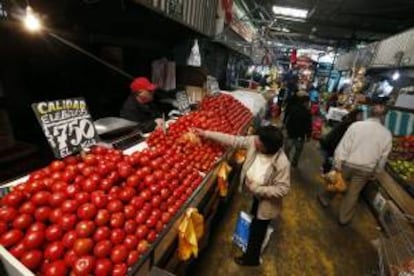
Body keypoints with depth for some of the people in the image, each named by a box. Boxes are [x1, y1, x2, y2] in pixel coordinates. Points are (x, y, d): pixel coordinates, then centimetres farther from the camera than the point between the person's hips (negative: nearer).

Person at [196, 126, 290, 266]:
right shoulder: (254, 141, -23)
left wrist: (256, 189, -29)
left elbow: (282, 189, -28)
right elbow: (233, 140, -17)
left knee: (257, 231, 16)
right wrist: (206, 134, -18)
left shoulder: (282, 163, -36)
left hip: (266, 202, -7)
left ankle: (251, 258, 47)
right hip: (255, 194, 7)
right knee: (254, 223, 32)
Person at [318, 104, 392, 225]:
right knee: (353, 193, 14)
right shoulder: (387, 134, -3)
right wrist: (375, 172, 18)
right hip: (366, 169, 2)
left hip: (348, 164, -2)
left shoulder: (356, 125, -13)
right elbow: (383, 157, 5)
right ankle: (344, 218, 27)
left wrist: (337, 164, -8)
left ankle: (325, 198, 42)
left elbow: (343, 146, -14)